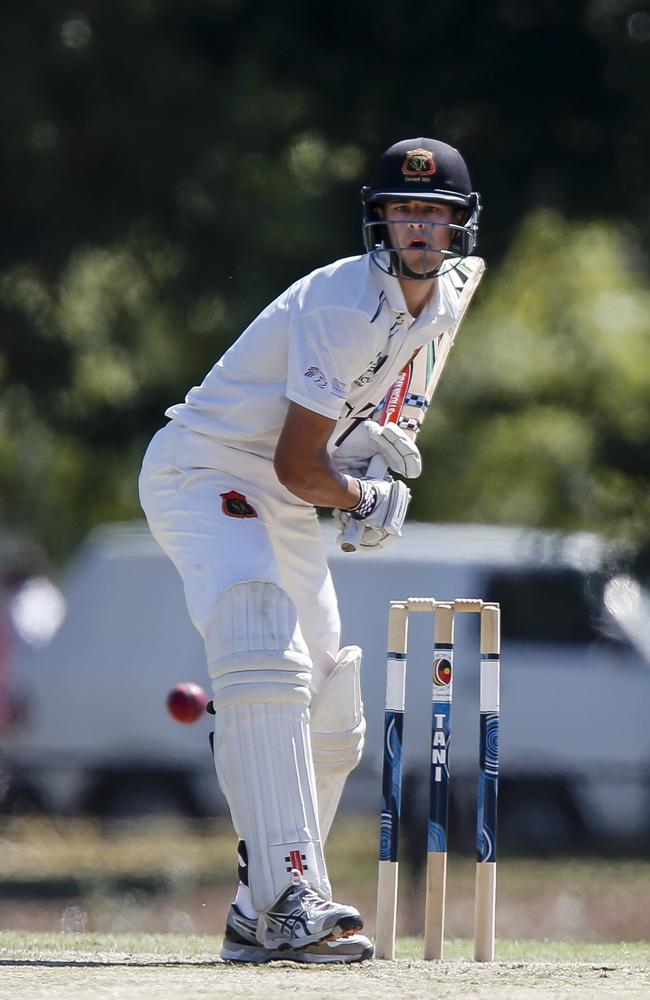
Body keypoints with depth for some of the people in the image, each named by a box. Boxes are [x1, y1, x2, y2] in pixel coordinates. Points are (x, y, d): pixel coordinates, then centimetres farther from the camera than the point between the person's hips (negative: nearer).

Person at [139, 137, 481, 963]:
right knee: (266, 663, -30)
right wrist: (368, 498, -4)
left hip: (283, 507, 10)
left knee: (330, 718, 6)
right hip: (204, 474, -10)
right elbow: (298, 464, -21)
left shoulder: (439, 306, 5)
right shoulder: (345, 306, -24)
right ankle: (291, 897, -40)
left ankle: (261, 916, 16)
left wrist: (365, 439, 6)